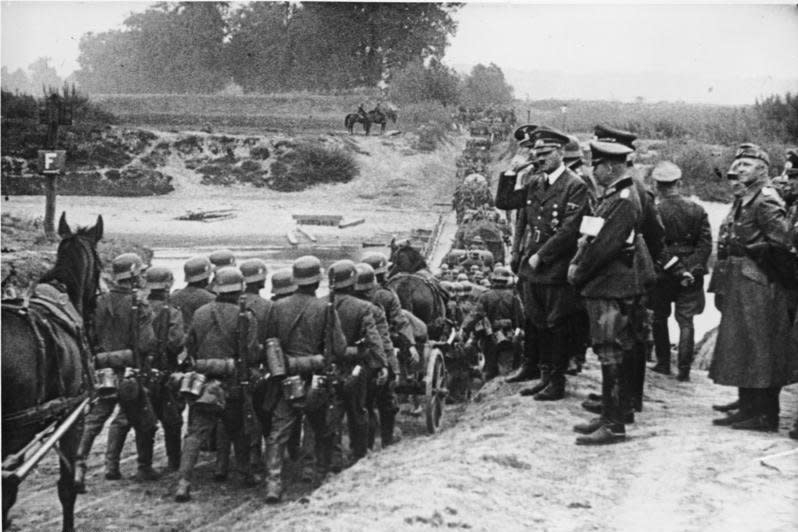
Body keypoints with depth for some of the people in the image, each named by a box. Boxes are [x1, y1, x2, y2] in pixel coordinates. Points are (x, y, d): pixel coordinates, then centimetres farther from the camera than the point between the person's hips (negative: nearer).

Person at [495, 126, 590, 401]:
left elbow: (569, 230, -17)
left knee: (557, 326, 1)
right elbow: (503, 202, 14)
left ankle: (557, 382, 10)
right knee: (538, 324, 13)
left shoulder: (575, 186, -11)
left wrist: (541, 256, -16)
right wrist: (511, 173, 3)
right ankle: (545, 376, 24)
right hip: (532, 267, 7)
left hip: (557, 268, -7)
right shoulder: (535, 185, 12)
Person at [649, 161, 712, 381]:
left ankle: (663, 363, 20)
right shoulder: (697, 210, -1)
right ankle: (684, 369, 2)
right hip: (689, 273, 2)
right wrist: (694, 269, -6)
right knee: (686, 320, 6)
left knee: (659, 317, 16)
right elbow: (706, 243, -5)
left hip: (661, 272, -2)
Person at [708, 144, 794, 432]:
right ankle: (748, 409, 20)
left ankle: (766, 416, 0)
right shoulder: (741, 201, 17)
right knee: (741, 349, 12)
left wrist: (746, 250, -10)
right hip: (739, 287, 10)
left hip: (758, 287, -10)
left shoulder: (766, 201, -12)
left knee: (758, 349, -5)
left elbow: (781, 243, -21)